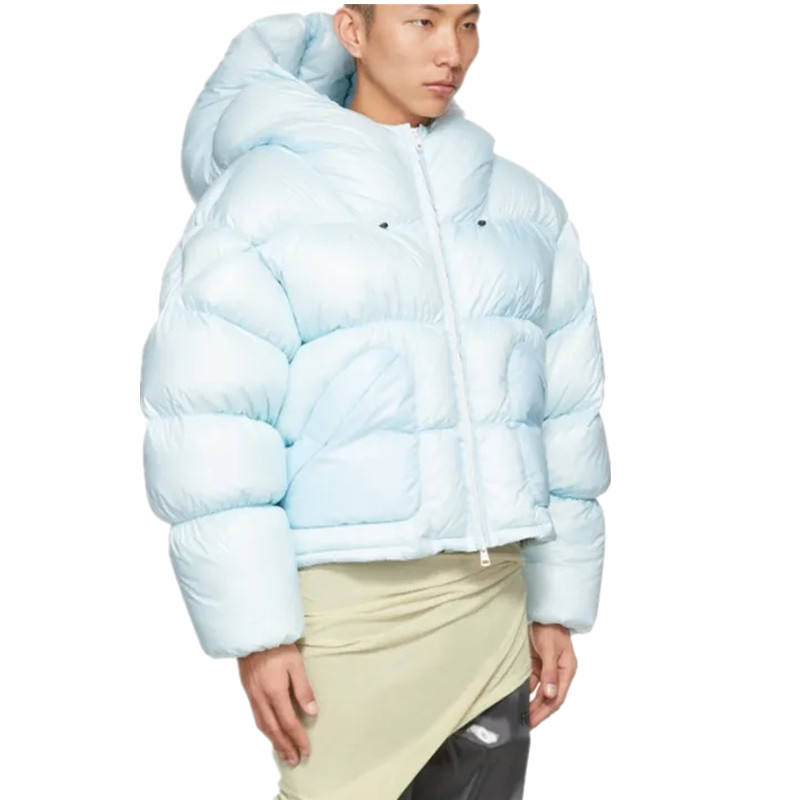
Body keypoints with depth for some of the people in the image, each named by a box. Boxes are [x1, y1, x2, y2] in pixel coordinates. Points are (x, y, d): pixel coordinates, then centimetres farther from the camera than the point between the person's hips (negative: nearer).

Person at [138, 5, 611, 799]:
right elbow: (209, 428, -10)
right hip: (347, 605, -4)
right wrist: (256, 632, -12)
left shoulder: (522, 206, 10)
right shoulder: (259, 196, -5)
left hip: (492, 605, 5)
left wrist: (558, 604, 11)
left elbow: (563, 413, 12)